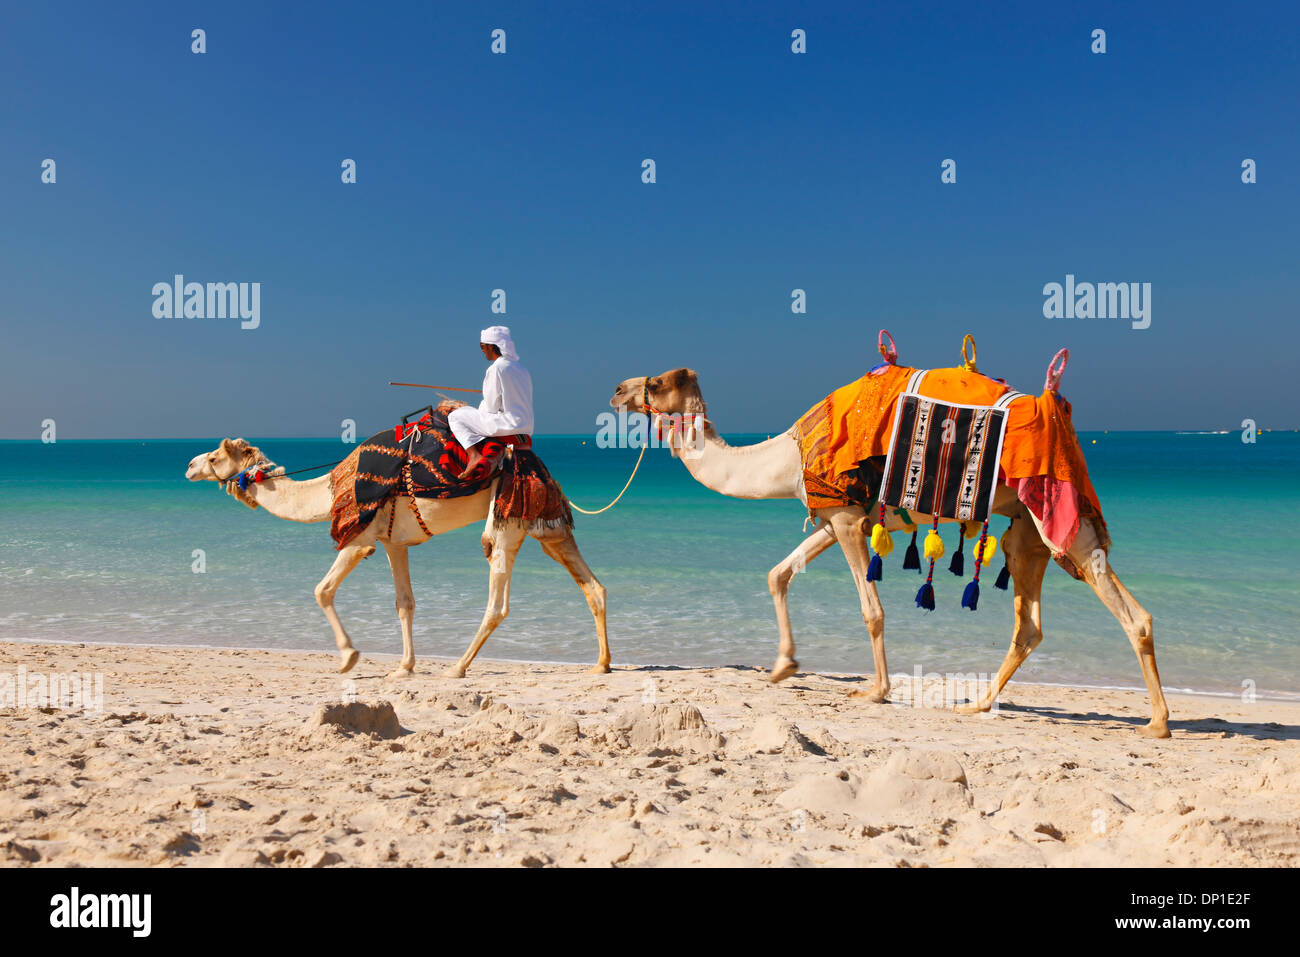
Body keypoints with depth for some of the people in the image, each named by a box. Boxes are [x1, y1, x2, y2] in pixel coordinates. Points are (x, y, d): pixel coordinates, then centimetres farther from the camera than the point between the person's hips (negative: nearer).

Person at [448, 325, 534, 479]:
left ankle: (474, 455, -16)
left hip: (508, 425, -9)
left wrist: (476, 410, 9)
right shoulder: (520, 367, 12)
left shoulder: (496, 369, -14)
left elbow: (491, 407, -13)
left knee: (455, 416, 1)